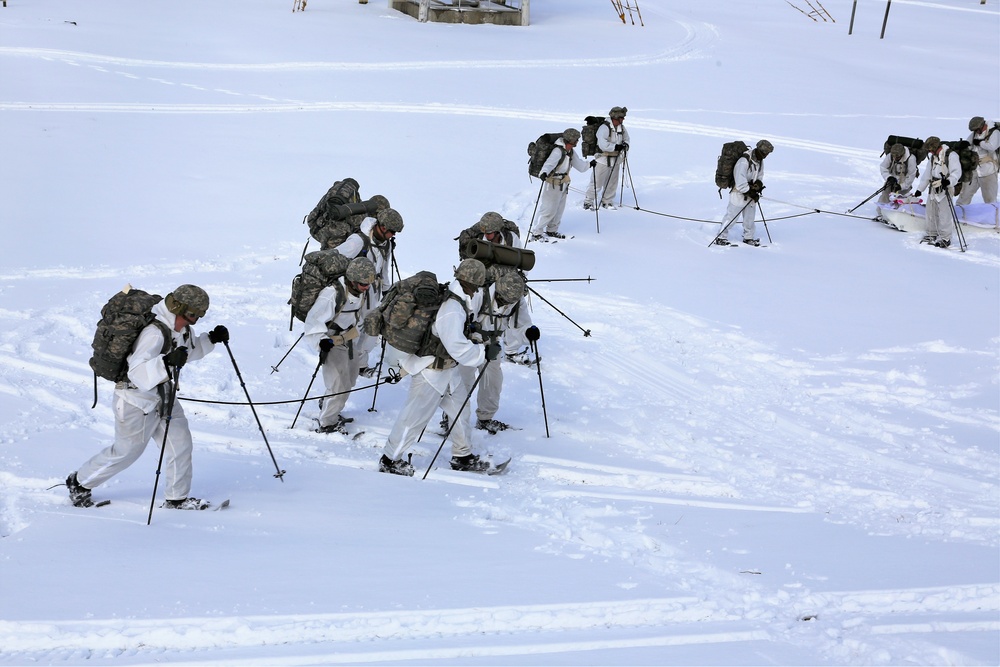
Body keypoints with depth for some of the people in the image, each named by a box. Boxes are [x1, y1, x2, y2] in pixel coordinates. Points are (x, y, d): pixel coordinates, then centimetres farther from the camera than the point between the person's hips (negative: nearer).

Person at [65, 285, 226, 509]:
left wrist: (211, 339, 1)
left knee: (180, 442, 3)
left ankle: (177, 498, 16)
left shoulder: (182, 328, -4)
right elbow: (138, 374, -42)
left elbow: (189, 350, 18)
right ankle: (80, 483, 29)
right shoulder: (154, 333, -34)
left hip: (162, 398, 8)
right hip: (137, 403, -8)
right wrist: (167, 363, -57)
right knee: (126, 451, 8)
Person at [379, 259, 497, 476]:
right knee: (416, 416, 0)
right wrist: (484, 353, -25)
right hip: (430, 371, -10)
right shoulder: (452, 311, -30)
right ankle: (389, 460, 12)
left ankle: (462, 457, 30)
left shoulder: (456, 300, 0)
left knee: (459, 410, 16)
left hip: (446, 370, 10)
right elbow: (458, 348, -34)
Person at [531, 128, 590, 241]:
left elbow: (579, 164, 23)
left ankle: (552, 230, 33)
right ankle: (536, 233, -2)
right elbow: (549, 163, -36)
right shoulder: (558, 151, -22)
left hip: (563, 185, 9)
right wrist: (544, 173, -54)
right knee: (549, 209, -8)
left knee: (559, 209, 18)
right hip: (553, 184, -9)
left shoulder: (570, 151, 8)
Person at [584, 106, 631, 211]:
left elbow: (626, 138, 21)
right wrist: (616, 147, -26)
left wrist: (625, 145, -2)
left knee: (612, 182, 14)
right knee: (597, 183, -3)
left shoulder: (621, 128, 4)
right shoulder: (604, 128, -19)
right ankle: (588, 202, 8)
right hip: (603, 160, -7)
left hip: (615, 160, 7)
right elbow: (603, 145, -27)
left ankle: (607, 202, 28)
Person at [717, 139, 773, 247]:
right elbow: (740, 182, -27)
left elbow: (760, 175, 14)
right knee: (731, 217, -1)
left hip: (750, 194, 8)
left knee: (750, 218, 17)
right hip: (739, 193, -8)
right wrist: (750, 193, -22)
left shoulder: (760, 161, 1)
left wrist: (758, 184, -8)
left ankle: (748, 237, 33)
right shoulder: (744, 161, -26)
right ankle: (721, 237, 10)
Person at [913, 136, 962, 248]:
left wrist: (949, 181, -35)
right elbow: (928, 173, 22)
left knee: (944, 214, -8)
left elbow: (957, 172, -17)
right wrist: (920, 189, 22)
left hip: (945, 189, -8)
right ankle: (932, 234, 27)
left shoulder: (951, 155, -11)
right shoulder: (933, 156, 15)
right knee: (931, 212, 13)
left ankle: (945, 238, -2)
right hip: (933, 188, 8)